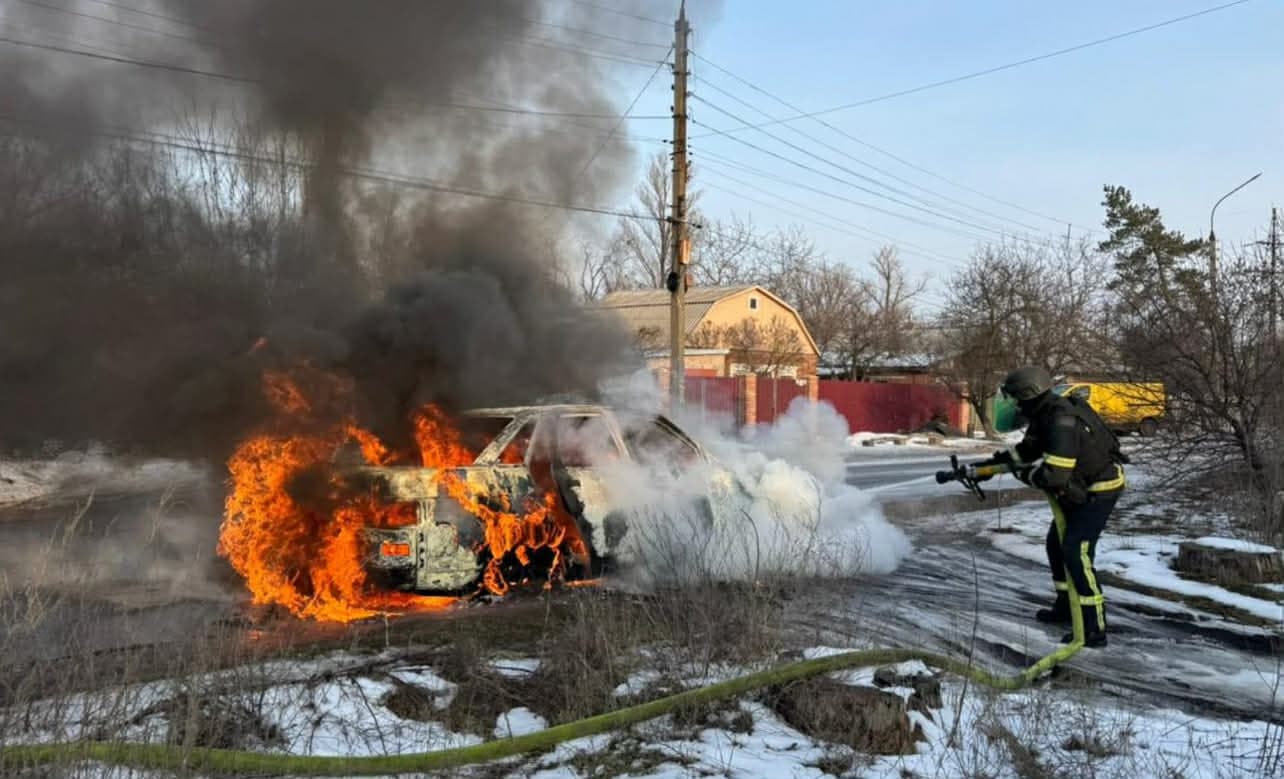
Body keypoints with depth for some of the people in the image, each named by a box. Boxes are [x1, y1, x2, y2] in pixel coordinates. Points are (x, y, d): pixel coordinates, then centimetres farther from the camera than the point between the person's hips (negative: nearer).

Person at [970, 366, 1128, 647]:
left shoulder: (1062, 423, -31)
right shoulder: (1044, 413, 0)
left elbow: (1054, 476, -35)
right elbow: (1027, 449, 15)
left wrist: (1024, 474, -17)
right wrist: (990, 464, 9)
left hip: (1101, 490, -10)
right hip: (1082, 487, 10)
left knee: (1076, 553, -14)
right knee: (1057, 542, 17)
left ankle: (1094, 629, -11)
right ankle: (1065, 606, 33)